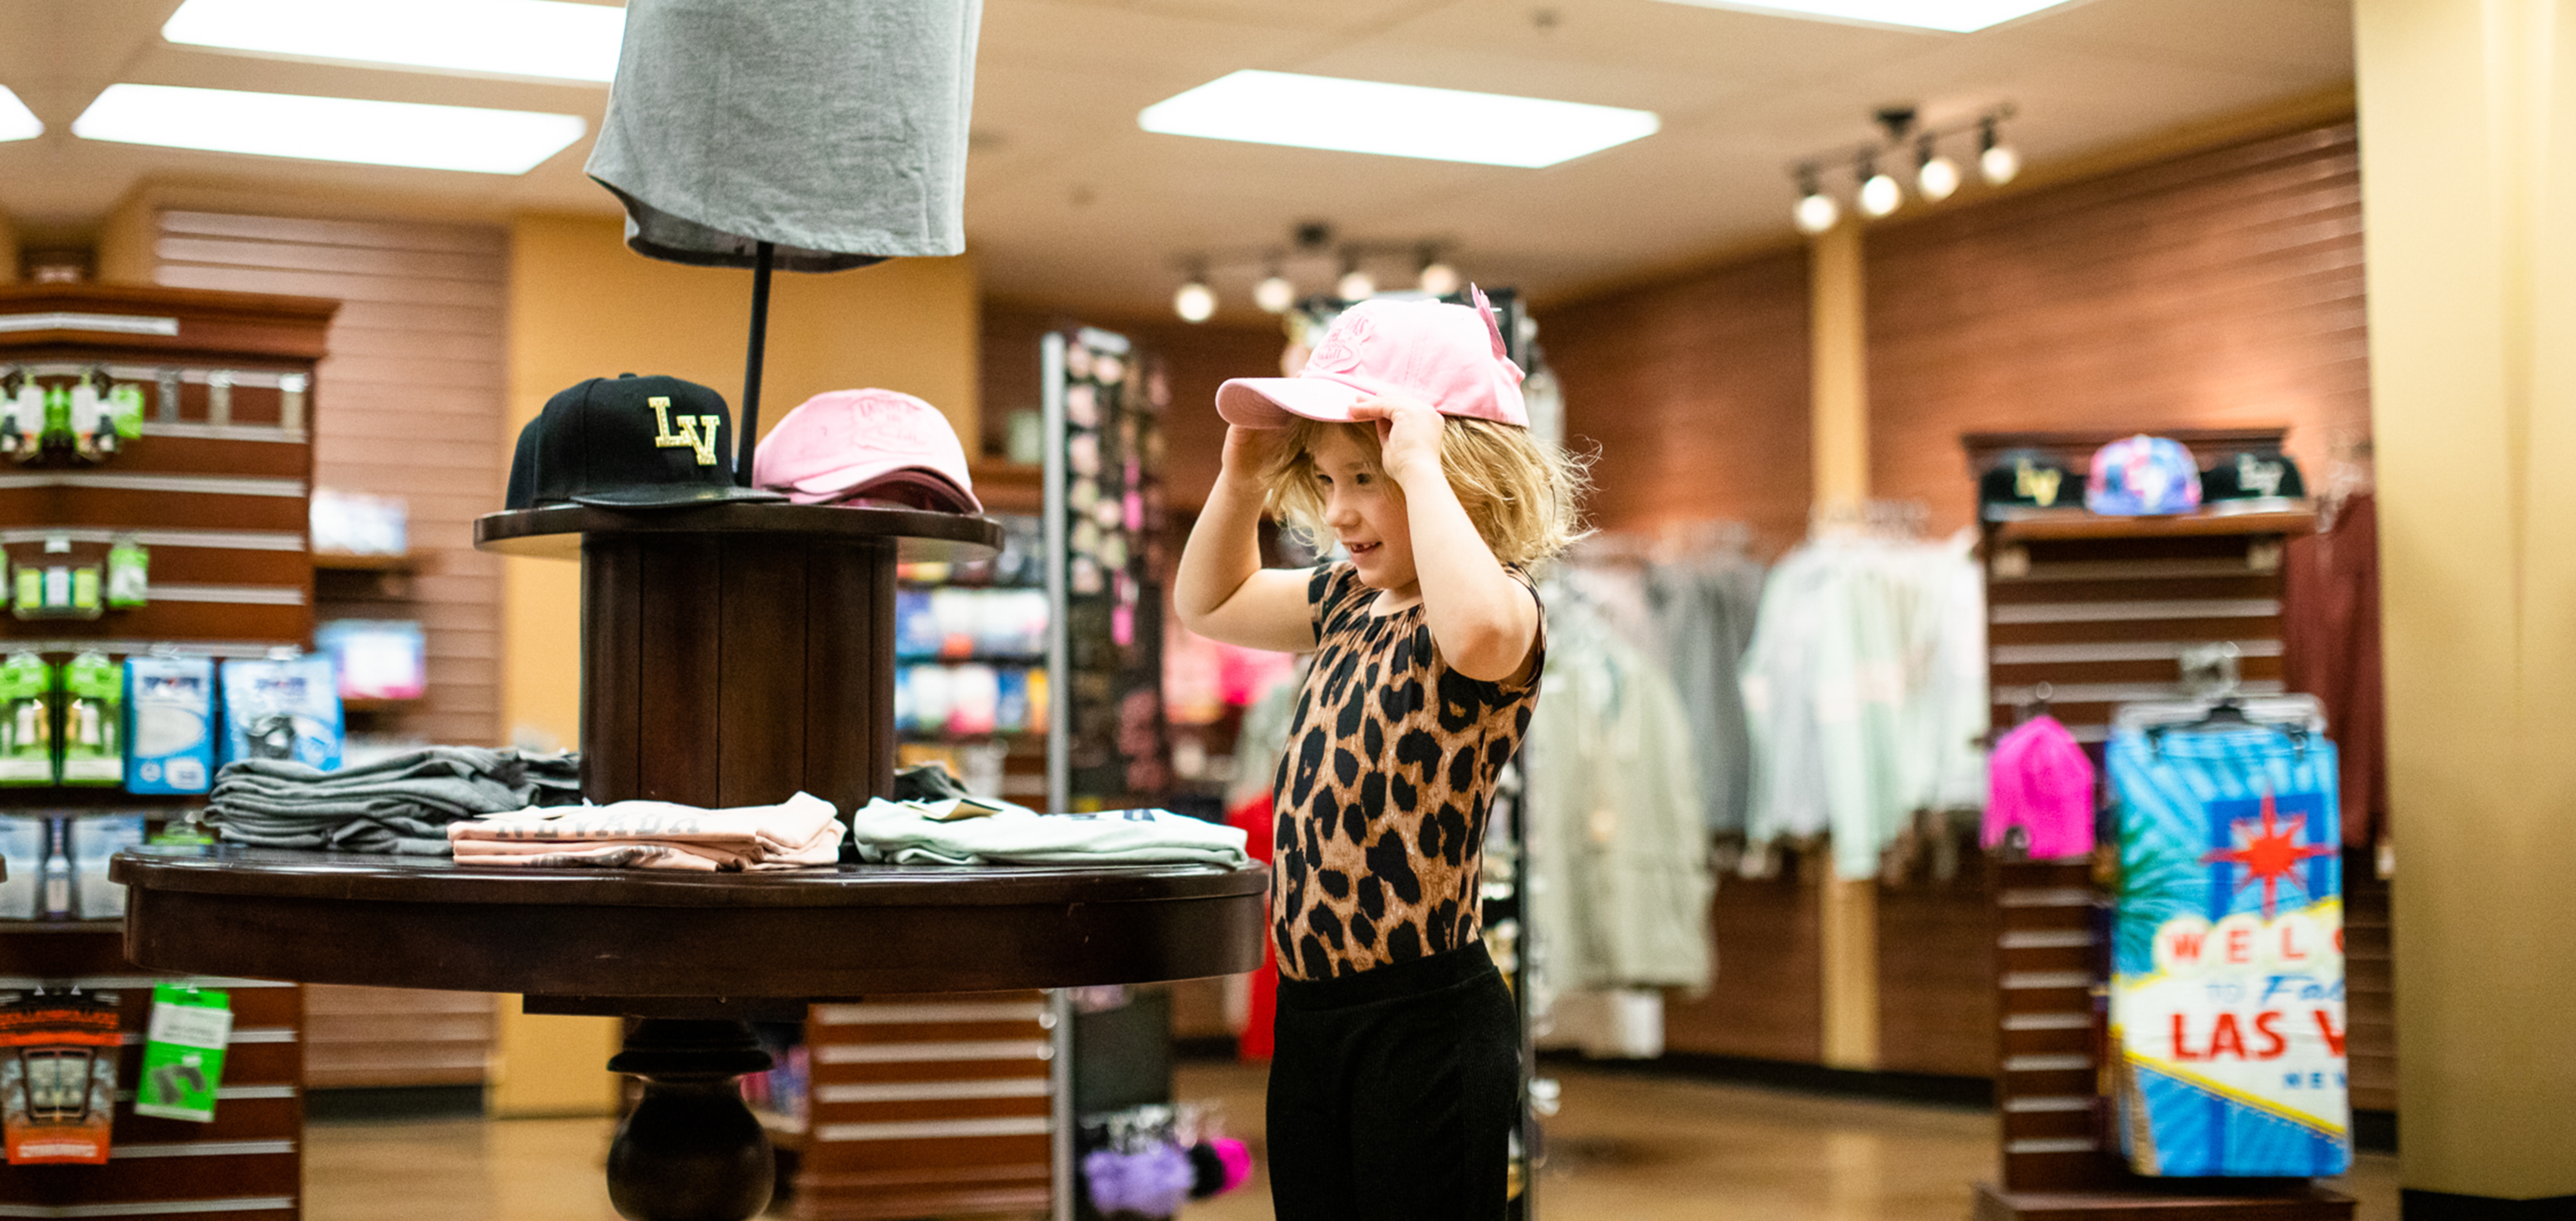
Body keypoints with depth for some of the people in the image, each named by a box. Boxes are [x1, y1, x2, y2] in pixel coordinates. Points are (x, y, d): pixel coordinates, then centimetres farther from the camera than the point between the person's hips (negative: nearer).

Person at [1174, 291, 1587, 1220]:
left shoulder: (1503, 608, -16)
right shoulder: (1352, 598, 11)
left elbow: (1477, 633, -43)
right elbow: (1211, 603, 29)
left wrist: (1418, 467, -32)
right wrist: (1244, 478, 12)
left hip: (1425, 1022, -9)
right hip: (1312, 1006, 9)